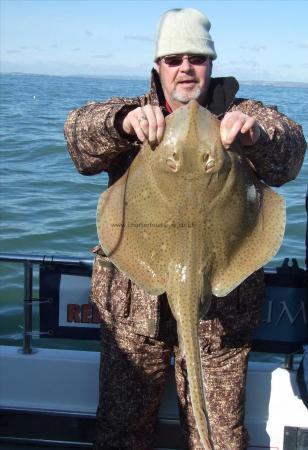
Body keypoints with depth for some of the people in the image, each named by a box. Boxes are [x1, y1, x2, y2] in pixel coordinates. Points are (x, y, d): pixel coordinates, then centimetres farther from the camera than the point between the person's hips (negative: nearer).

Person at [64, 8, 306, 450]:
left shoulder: (242, 116, 5)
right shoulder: (132, 117, 7)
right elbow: (79, 131, -11)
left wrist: (257, 136, -37)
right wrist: (122, 121, -33)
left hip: (220, 308, -1)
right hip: (135, 303, 1)